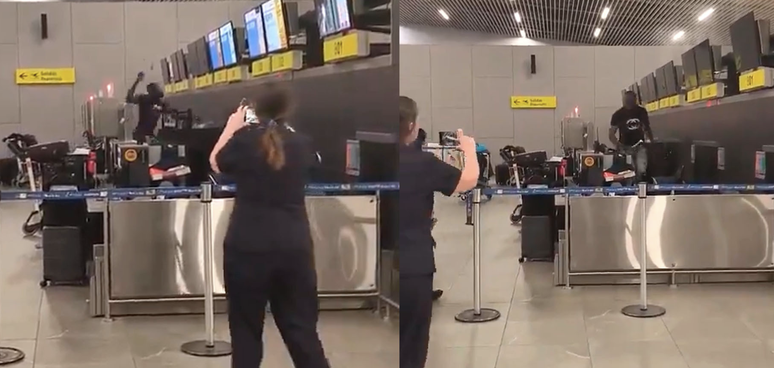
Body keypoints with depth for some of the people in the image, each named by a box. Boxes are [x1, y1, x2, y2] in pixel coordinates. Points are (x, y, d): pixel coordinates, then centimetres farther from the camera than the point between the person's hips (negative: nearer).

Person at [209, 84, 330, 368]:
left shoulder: (245, 139, -6)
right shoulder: (301, 143, 0)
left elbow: (216, 163, 15)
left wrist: (231, 127, 24)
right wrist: (283, 128, 27)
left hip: (248, 246, -2)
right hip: (295, 245, 2)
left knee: (246, 327, 11)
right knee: (301, 327, 10)